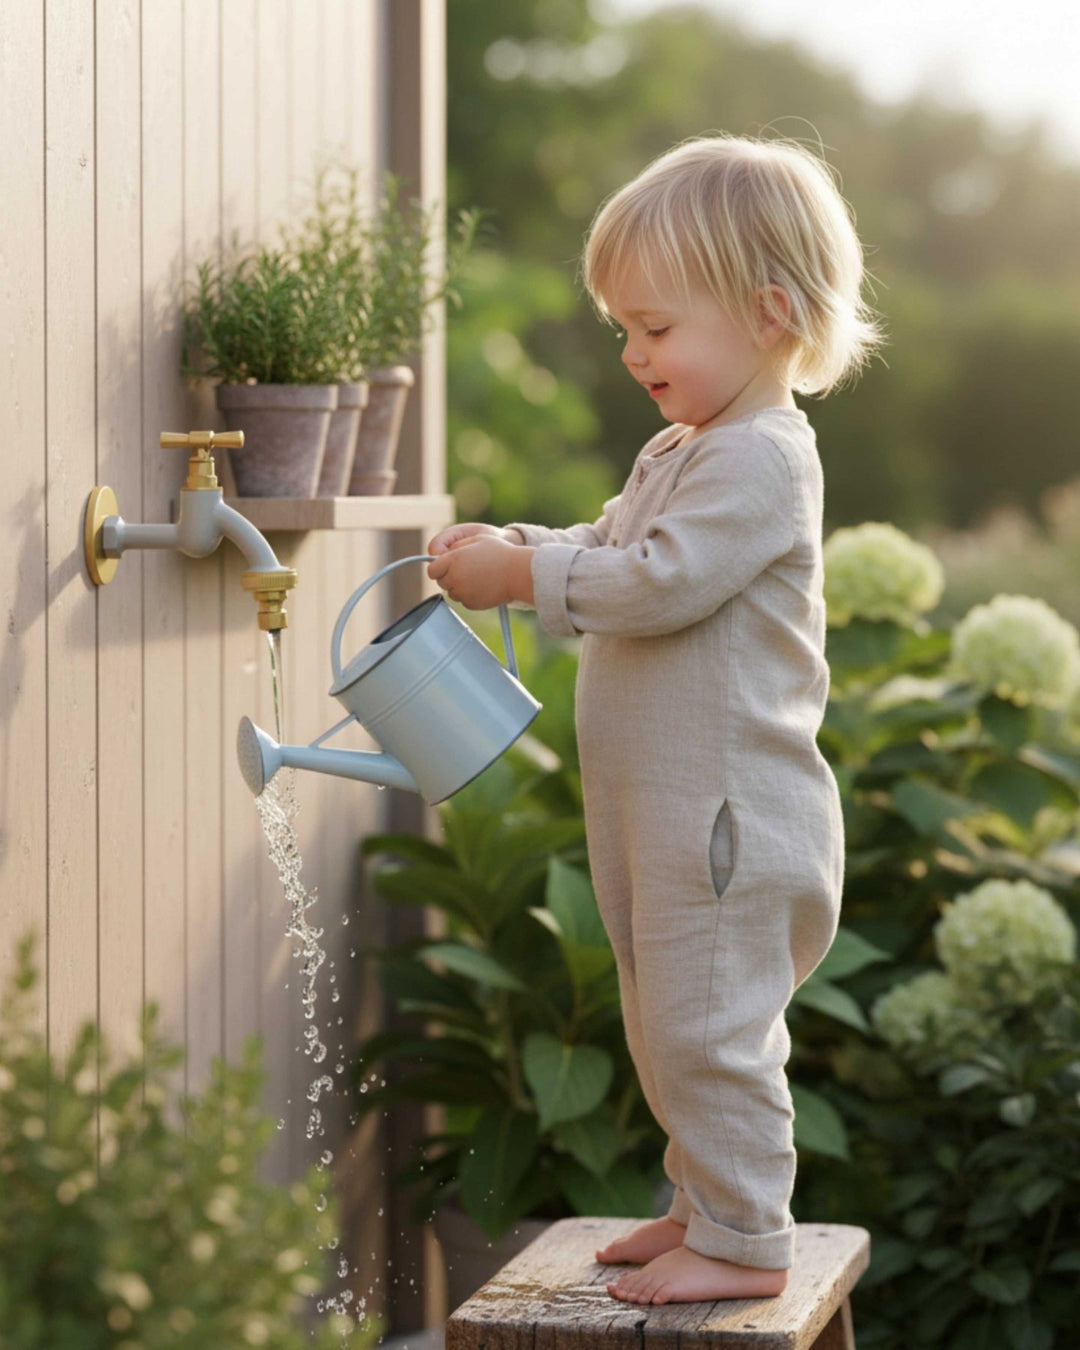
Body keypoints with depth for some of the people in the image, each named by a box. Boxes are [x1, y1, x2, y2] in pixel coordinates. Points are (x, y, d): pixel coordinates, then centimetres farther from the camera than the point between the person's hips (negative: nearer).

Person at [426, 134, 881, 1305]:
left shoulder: (760, 461, -17)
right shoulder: (676, 454, 15)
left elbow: (659, 584, -25)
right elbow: (609, 553, 21)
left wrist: (523, 577, -18)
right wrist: (509, 552, 2)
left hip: (727, 806, -10)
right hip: (654, 804, 10)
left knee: (708, 1024, -4)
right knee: (669, 1024, 18)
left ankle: (744, 1240, 6)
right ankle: (708, 1204, 31)